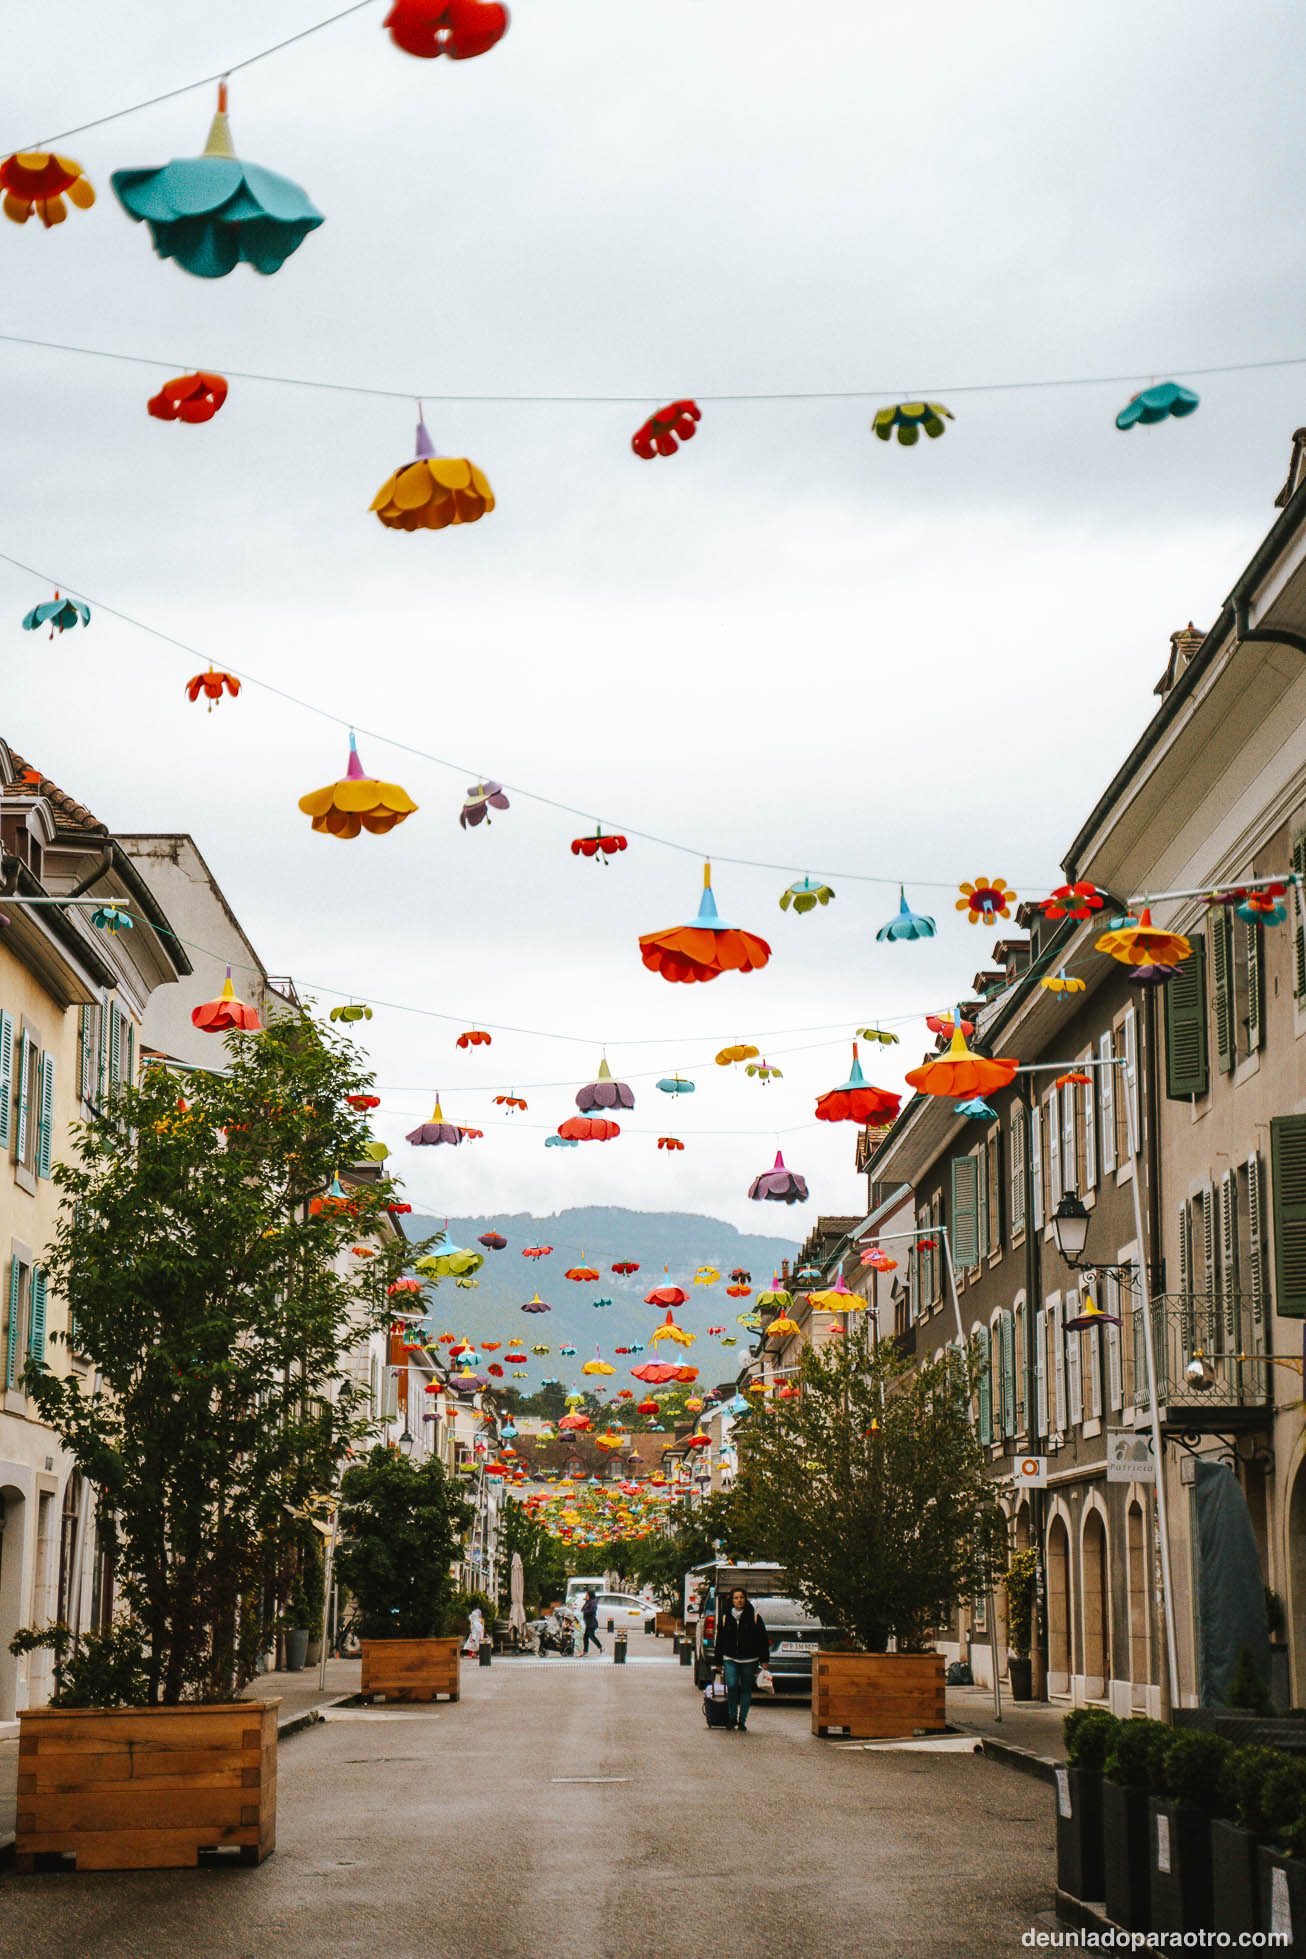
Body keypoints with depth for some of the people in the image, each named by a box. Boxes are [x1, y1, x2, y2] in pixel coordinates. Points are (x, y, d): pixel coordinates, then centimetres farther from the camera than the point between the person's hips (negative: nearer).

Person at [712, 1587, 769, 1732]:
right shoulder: (725, 1618, 6)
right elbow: (720, 1641, 11)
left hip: (749, 1660, 0)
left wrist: (764, 1660, -3)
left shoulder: (754, 1617, 1)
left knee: (746, 1690, 6)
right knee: (732, 1686, -15)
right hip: (730, 1659, 0)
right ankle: (732, 1717, 3)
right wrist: (718, 1661, 11)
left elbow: (763, 1639, 2)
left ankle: (742, 1721, 16)